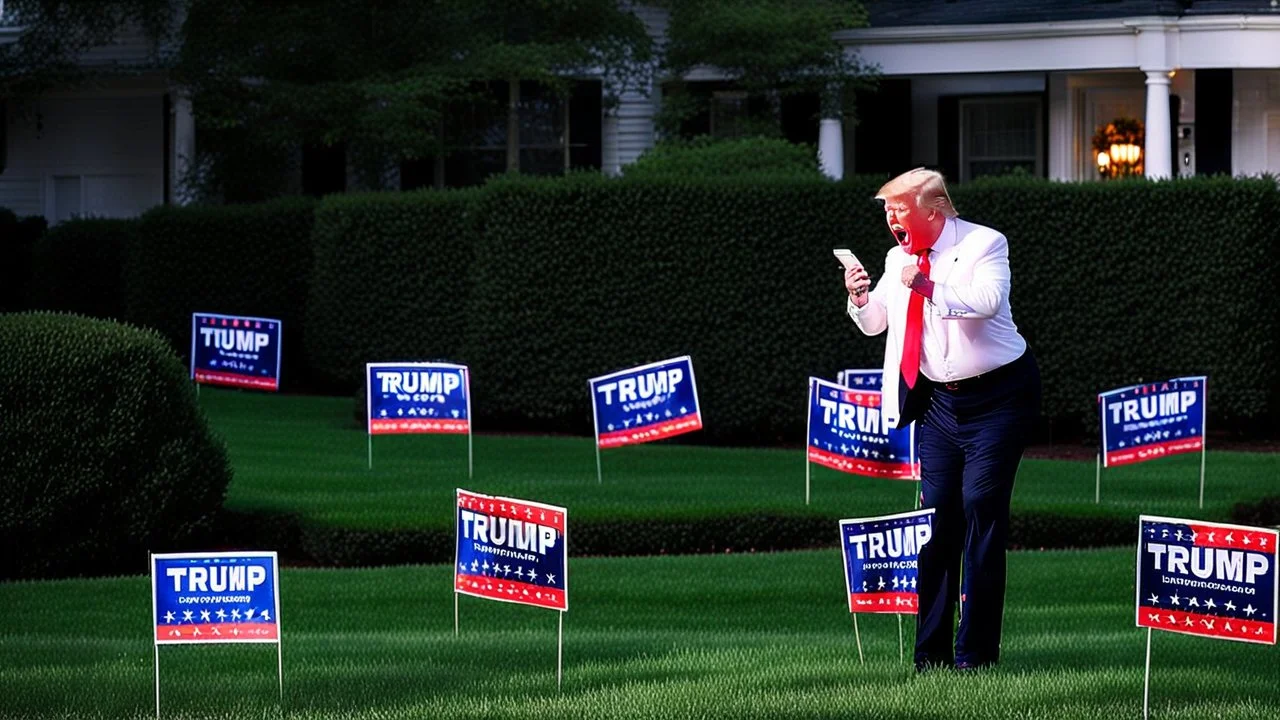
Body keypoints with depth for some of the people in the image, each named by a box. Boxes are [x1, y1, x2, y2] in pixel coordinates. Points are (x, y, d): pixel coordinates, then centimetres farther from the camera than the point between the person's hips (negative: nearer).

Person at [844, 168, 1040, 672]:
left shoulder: (983, 244, -11)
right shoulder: (899, 258, 7)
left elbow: (988, 300, -28)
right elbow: (874, 324, 16)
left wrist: (929, 287, -36)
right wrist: (860, 298, -5)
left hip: (996, 397, -6)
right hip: (939, 400, 6)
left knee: (981, 507, -12)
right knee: (936, 512, 1)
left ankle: (976, 650, -9)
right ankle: (930, 651, 4)